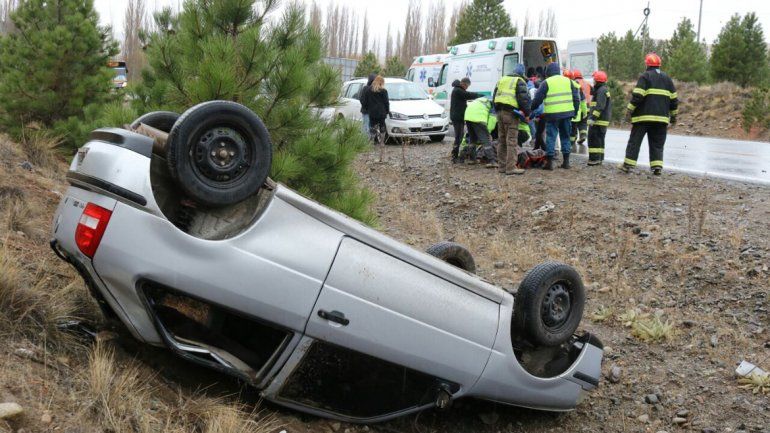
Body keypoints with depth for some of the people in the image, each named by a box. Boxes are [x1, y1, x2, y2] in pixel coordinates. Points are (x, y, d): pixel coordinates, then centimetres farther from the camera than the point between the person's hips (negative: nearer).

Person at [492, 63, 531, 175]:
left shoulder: (502, 80, 20)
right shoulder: (519, 81, -2)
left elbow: (494, 97, 22)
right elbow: (524, 98, -11)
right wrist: (527, 113, -5)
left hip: (500, 112, 7)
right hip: (511, 112, -7)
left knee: (502, 140, 13)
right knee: (512, 140, -8)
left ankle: (502, 166, 17)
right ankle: (511, 167, -11)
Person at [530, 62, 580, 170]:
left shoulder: (546, 83, -4)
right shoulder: (567, 80, 11)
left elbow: (537, 99, -4)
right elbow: (576, 98, 12)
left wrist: (532, 109, 11)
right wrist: (575, 111, 19)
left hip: (552, 114, -5)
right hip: (567, 113, 5)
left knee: (551, 137, 0)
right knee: (565, 136, 14)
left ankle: (549, 162, -2)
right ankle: (566, 161, 16)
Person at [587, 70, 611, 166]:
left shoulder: (601, 91, -16)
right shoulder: (605, 89, 19)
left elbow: (600, 107, -24)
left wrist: (593, 118, -26)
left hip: (598, 120, -11)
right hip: (603, 120, 11)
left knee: (593, 139, -9)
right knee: (599, 140, 15)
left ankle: (594, 159, -10)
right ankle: (599, 158, 20)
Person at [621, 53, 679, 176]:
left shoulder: (645, 76, -4)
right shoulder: (667, 79, 14)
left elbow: (637, 96, -13)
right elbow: (674, 100, 15)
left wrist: (630, 110, -6)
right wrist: (673, 116, 23)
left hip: (643, 116, -4)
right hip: (661, 117, 4)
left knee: (634, 141, 2)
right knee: (657, 144, 8)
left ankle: (628, 165, 3)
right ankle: (657, 166, -1)